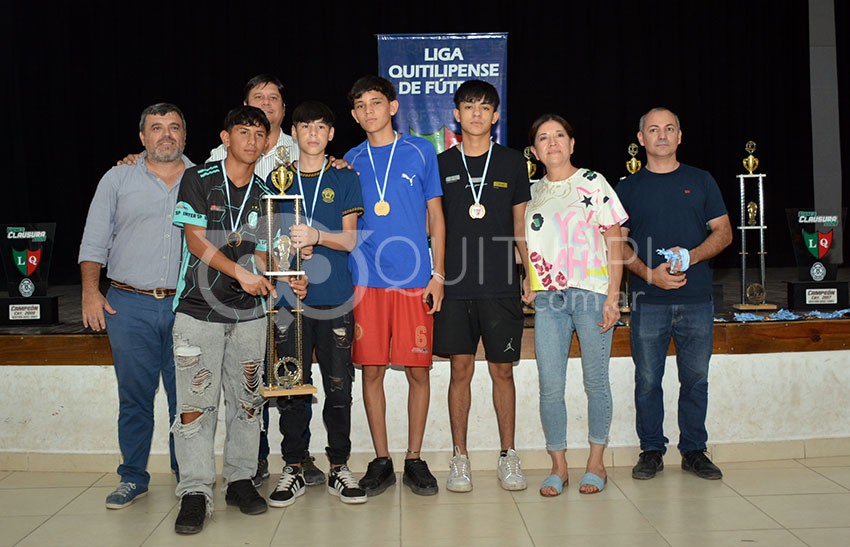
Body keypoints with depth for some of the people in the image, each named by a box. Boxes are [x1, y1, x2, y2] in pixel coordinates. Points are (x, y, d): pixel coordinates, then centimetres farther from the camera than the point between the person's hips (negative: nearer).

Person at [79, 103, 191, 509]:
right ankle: (133, 477, 17)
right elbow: (95, 240, 7)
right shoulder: (118, 179, 9)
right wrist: (90, 290, -3)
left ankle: (188, 476, 15)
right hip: (130, 306, 0)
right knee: (134, 395, 5)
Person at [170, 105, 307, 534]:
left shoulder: (265, 194, 11)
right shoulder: (198, 179, -1)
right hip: (199, 308, -4)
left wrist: (288, 279, -8)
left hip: (248, 311, 4)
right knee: (196, 402, -5)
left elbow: (261, 254, 11)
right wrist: (239, 272, -20)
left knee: (246, 400, 8)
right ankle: (195, 491, 2)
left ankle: (240, 479, 20)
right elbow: (196, 240, -8)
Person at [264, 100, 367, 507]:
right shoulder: (278, 179, 12)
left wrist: (315, 235, -17)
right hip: (290, 296, 1)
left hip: (335, 298, -1)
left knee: (338, 387, 2)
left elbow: (350, 239, 1)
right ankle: (294, 469, 14)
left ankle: (338, 468, 14)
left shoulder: (345, 180, 8)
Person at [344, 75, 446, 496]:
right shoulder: (351, 160, 11)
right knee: (372, 369, 4)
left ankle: (414, 459, 16)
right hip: (365, 279, 2)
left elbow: (435, 215, 6)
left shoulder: (420, 151, 5)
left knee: (418, 370, 2)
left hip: (415, 279, -2)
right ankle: (381, 461, 16)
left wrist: (438, 274, 0)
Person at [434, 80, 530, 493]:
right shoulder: (441, 164, 7)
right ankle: (460, 459, 13)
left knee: (502, 369, 4)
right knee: (461, 369, 3)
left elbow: (520, 225, 12)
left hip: (501, 285, 0)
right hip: (454, 284, 0)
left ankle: (508, 456, 16)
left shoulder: (513, 163, 8)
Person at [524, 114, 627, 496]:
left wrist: (613, 296, -9)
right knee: (550, 386, 0)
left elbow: (614, 243, -1)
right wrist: (530, 283, 4)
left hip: (591, 293, -3)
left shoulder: (592, 183, 3)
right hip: (548, 298, 3)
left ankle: (596, 462, 16)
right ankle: (558, 466, 11)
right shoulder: (533, 193, 14)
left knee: (595, 381, 4)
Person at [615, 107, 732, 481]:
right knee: (648, 380, 3)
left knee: (696, 379, 6)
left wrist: (692, 256, -11)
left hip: (697, 299, 1)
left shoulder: (701, 181, 11)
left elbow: (723, 232, 9)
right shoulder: (628, 187, 9)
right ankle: (651, 451, 15)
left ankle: (693, 450, 18)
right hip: (648, 300, -1)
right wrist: (648, 273, -12)